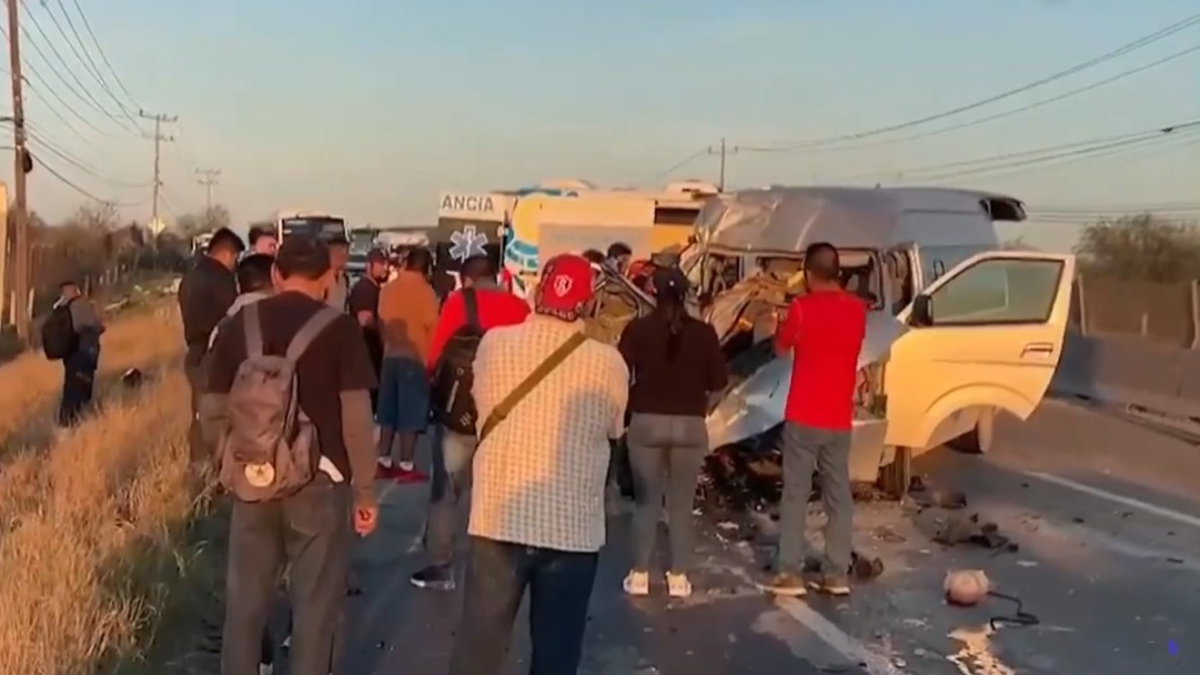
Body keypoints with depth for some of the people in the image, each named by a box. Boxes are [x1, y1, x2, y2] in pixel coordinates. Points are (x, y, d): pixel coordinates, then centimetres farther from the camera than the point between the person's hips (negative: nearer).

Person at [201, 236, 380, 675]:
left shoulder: (239, 324, 3)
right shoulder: (339, 327, -5)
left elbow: (213, 413, 5)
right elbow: (356, 415, -7)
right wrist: (365, 490, 1)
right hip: (319, 480, -3)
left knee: (245, 602, 15)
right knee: (315, 605, 7)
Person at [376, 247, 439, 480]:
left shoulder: (387, 289, 6)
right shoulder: (425, 291, -10)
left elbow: (382, 323, 11)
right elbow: (432, 328, -9)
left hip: (390, 356, 6)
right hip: (415, 358, -6)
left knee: (389, 411, 12)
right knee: (410, 414, -2)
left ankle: (384, 461, 16)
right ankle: (406, 465, -2)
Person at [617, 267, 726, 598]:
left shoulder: (638, 329, -6)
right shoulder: (703, 332, -3)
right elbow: (718, 380, 0)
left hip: (646, 421, 0)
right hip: (690, 424, 1)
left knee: (646, 501, 9)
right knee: (682, 504, 10)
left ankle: (640, 575, 11)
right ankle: (678, 577, 12)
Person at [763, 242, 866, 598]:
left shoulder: (802, 307, -11)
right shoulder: (857, 309, 3)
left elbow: (781, 347, 4)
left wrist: (783, 322, 23)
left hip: (804, 418, -4)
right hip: (839, 419, 4)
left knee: (796, 495, 1)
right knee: (839, 496, 9)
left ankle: (789, 573, 2)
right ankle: (836, 574, 13)